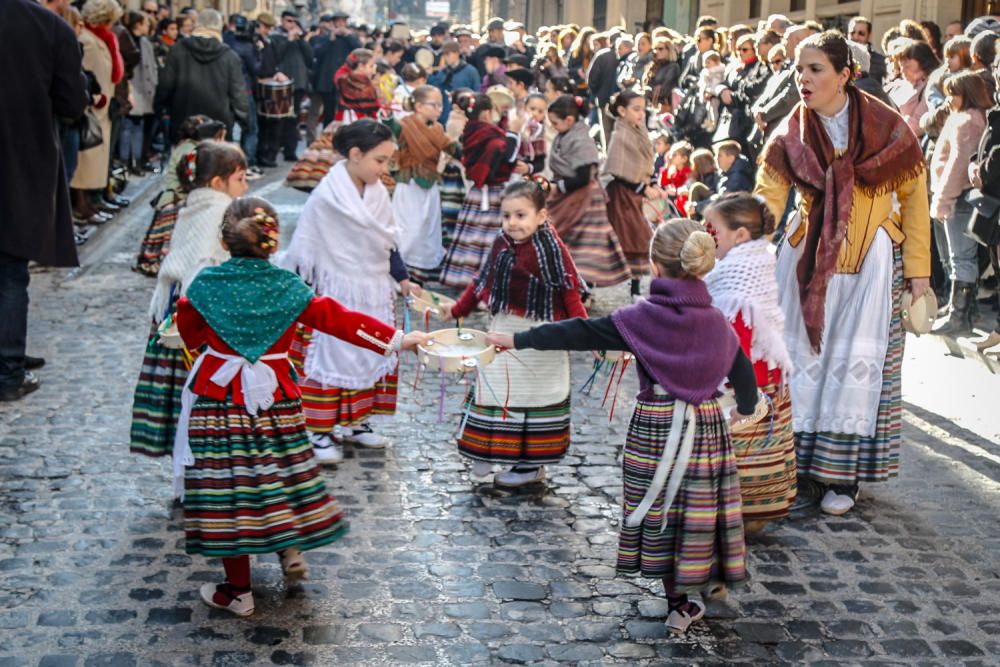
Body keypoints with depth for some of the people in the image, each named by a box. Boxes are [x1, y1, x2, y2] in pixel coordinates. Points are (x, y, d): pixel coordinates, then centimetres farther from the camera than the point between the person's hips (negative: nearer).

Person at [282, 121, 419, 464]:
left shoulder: (378, 192, 3)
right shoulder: (326, 197, -16)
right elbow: (303, 249, -12)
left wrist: (402, 279, 16)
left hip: (374, 293, 7)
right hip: (335, 293, -7)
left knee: (371, 357, 13)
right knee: (328, 358, -2)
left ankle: (354, 422, 26)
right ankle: (319, 431, 8)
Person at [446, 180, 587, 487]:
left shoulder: (552, 250, -17)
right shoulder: (501, 245, 2)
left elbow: (570, 294, -16)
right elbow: (482, 282, 14)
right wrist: (457, 310, 21)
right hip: (503, 334, 6)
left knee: (534, 397, 8)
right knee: (494, 392, 12)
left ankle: (532, 464, 19)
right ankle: (488, 451, 27)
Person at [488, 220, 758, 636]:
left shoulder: (641, 318, -12)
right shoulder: (715, 320, -3)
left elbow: (579, 334, -10)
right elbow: (743, 373, 7)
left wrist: (518, 340, -4)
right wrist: (745, 408, 28)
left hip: (654, 426, -2)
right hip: (705, 425, 2)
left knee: (661, 508, 10)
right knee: (700, 505, 15)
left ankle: (679, 603, 18)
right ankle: (713, 578, 33)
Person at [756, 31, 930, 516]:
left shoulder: (885, 126, -10)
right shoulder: (790, 137, -6)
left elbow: (913, 195, -2)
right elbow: (765, 203, -16)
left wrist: (917, 267, -2)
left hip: (872, 257, -2)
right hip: (809, 256, 2)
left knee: (856, 358, -2)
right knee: (804, 353, 2)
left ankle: (843, 475, 10)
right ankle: (803, 465, 15)